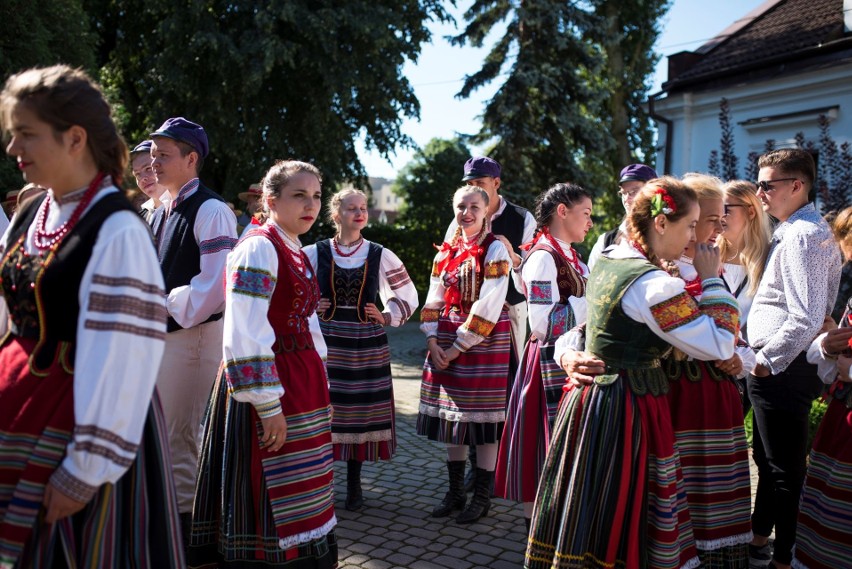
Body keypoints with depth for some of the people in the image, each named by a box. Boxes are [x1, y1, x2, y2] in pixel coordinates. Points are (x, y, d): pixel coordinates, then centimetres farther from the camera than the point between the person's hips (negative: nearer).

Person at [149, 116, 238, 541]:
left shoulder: (209, 210, -14)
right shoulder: (161, 212, 15)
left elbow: (215, 281, -22)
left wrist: (173, 312, -15)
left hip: (193, 333, -9)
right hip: (163, 332, 9)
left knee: (178, 435, -3)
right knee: (172, 431, 19)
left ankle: (181, 524, 13)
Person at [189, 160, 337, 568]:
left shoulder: (295, 251, 14)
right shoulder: (259, 247, -14)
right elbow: (245, 335, -21)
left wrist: (315, 380, 15)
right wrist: (268, 406, -21)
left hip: (300, 381, 9)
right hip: (267, 383, -9)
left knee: (296, 497, 18)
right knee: (265, 494, 3)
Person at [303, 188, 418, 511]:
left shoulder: (380, 256, 4)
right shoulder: (315, 253, 1)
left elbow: (408, 295, 14)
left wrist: (387, 318, 1)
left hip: (367, 345, 1)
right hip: (326, 343, -1)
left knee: (362, 411, 5)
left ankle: (354, 484, 22)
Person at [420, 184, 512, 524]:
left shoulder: (495, 250, -7)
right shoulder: (446, 251, 11)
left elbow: (488, 307, -14)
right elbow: (434, 301, 10)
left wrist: (457, 348, -14)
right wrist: (433, 342, -5)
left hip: (484, 341, -6)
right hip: (445, 345, 6)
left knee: (483, 418, 1)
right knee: (452, 416, 10)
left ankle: (482, 497, 15)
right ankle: (455, 491, 24)